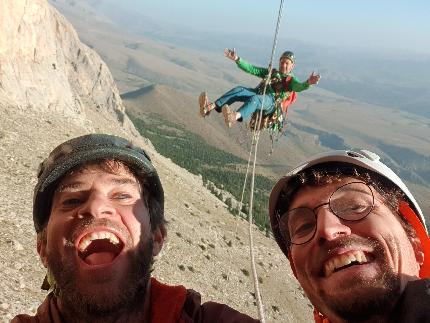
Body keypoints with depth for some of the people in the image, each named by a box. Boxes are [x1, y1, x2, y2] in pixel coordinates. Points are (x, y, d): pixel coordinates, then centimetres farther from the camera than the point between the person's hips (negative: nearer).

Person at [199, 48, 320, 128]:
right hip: (257, 94, 5)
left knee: (254, 99, -38)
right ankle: (209, 107, -47)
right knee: (239, 90, -25)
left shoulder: (291, 80, 18)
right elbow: (251, 69, 24)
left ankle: (235, 117, -72)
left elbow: (298, 87, -6)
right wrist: (237, 59, 12)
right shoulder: (270, 72, 31)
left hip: (271, 102, -5)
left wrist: (308, 83, -30)